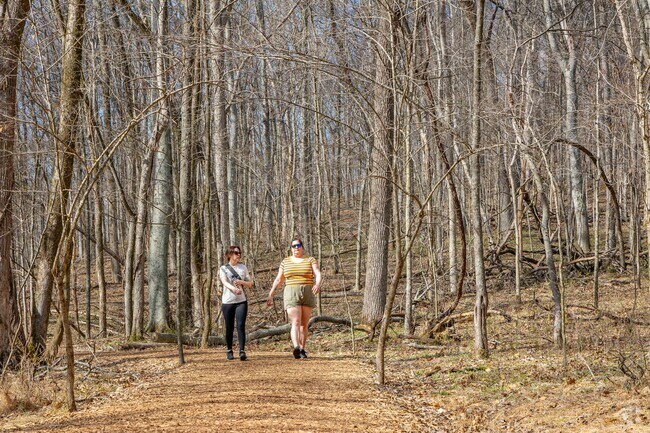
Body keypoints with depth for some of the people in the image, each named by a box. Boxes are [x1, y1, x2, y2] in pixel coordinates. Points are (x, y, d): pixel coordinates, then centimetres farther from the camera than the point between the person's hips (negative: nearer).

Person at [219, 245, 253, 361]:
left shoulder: (243, 267, 12)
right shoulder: (223, 269, 3)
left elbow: (250, 284, 13)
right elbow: (225, 282, -15)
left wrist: (241, 282, -9)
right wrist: (234, 289, -35)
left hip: (241, 301, 1)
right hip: (227, 302, -1)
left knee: (241, 326, -12)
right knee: (229, 328, 4)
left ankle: (242, 351, -15)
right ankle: (229, 351, 18)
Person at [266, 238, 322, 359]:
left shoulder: (310, 260, 4)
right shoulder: (285, 262, 10)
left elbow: (318, 274, -12)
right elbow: (278, 280, 13)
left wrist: (318, 284, -33)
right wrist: (270, 295, 9)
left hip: (307, 294, 1)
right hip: (292, 295, -1)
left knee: (304, 324, 5)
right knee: (295, 322, -16)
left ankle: (302, 349, 15)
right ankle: (296, 348, -34)